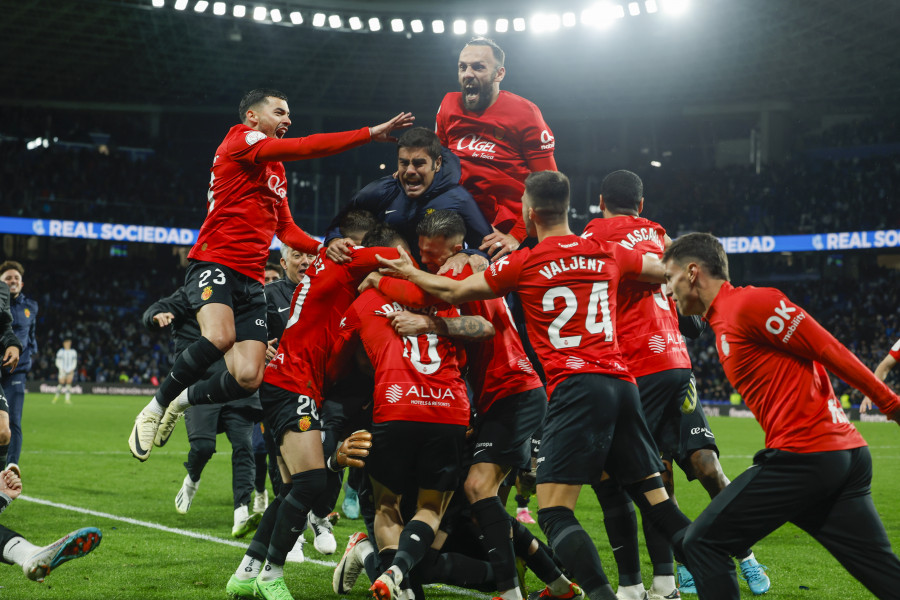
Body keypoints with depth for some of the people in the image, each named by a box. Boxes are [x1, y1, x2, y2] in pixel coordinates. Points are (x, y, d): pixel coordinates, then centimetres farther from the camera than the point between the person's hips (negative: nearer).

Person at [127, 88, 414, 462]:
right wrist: (371, 134, -14)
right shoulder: (238, 140, -1)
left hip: (251, 280, 8)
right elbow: (305, 148, -14)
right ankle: (155, 407, -13)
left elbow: (286, 229, 26)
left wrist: (324, 248, 7)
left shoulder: (277, 171, 26)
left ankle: (182, 401, 19)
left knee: (248, 379, -9)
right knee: (219, 337, -35)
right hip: (214, 262, -8)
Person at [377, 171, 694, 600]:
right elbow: (666, 273, 31)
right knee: (656, 500, 11)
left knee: (554, 512, -7)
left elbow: (453, 293, 15)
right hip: (622, 383, 6)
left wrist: (410, 273, 33)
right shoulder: (609, 254, 15)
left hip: (575, 387, -6)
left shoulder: (524, 263, 3)